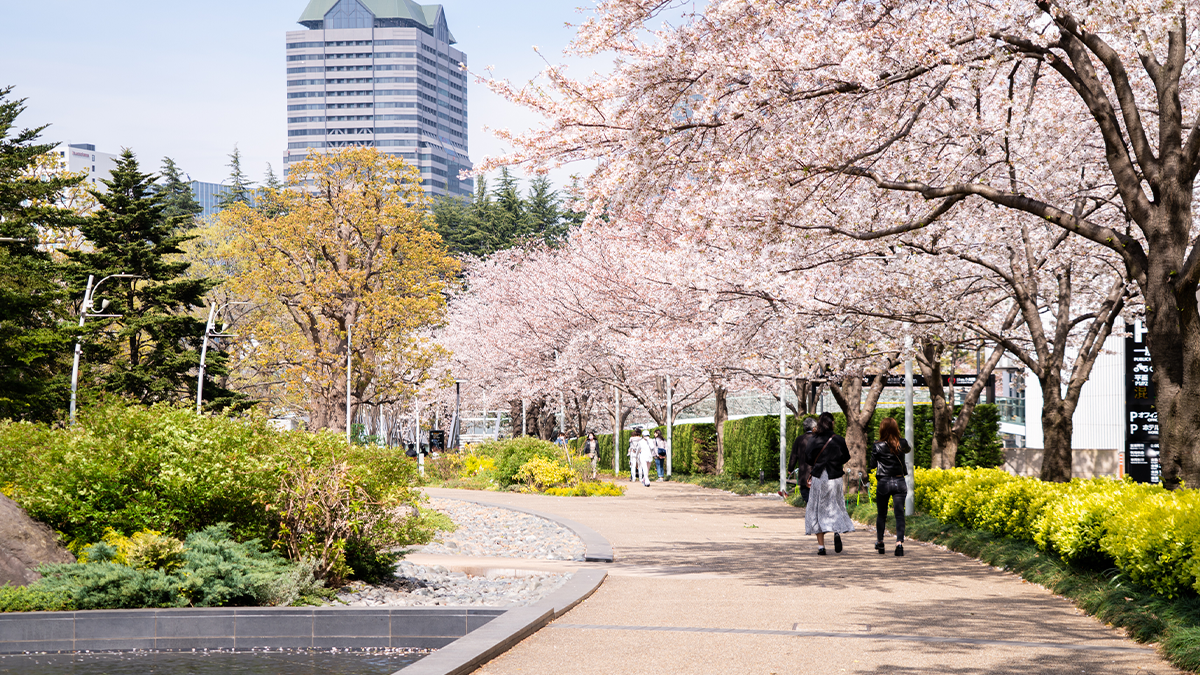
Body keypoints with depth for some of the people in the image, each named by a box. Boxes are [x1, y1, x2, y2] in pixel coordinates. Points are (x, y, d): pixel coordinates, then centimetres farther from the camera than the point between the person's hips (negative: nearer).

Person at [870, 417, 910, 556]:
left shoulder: (877, 447, -10)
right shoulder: (902, 444, -1)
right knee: (899, 514, -1)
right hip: (899, 482, 1)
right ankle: (899, 542, -16)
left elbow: (872, 465, 0)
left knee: (881, 514, 14)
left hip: (883, 483, -1)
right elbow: (907, 450, 23)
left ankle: (880, 542, 25)